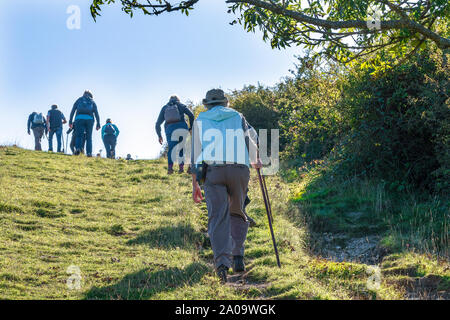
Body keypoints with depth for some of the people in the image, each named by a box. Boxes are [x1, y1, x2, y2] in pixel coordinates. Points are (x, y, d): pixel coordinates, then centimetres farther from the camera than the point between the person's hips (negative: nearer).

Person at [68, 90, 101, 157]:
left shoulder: (79, 100, 21)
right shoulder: (92, 102, 21)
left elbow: (73, 111, 10)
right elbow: (96, 113, 10)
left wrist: (70, 121, 7)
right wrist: (98, 124, 6)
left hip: (79, 118, 0)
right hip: (89, 119, 0)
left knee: (78, 136, 0)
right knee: (89, 137, 7)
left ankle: (78, 148, -25)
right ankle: (89, 152, -4)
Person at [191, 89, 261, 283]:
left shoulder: (200, 121, 18)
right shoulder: (238, 117, 20)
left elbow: (195, 153, 13)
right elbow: (250, 145, 28)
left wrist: (195, 183, 14)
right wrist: (255, 162, 49)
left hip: (212, 171, -1)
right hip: (239, 170, 1)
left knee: (218, 217, -6)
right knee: (237, 214, 18)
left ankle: (222, 261, -24)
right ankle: (237, 256, 6)